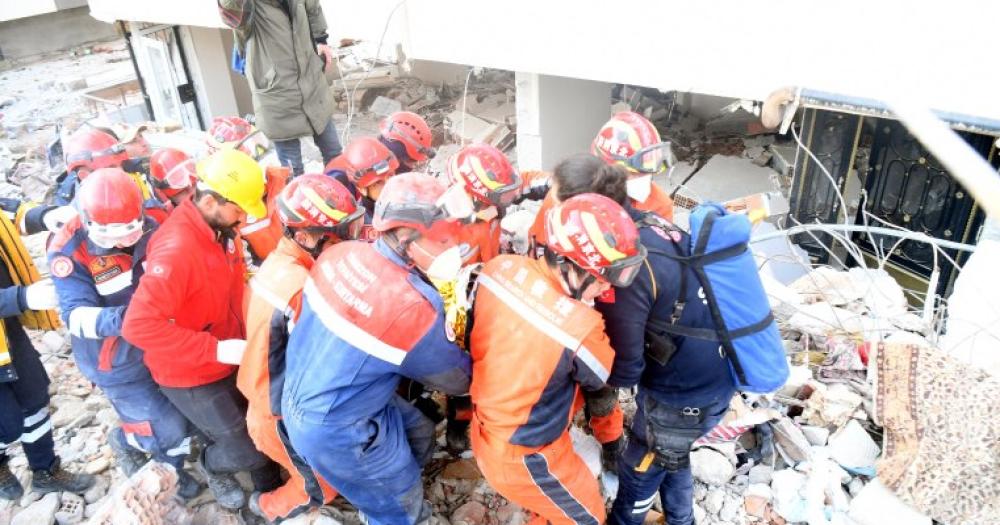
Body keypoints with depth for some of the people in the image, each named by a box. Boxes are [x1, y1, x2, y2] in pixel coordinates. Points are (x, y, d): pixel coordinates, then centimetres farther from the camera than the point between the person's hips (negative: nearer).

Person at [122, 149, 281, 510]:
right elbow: (138, 325, -33)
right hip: (191, 375, -7)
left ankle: (271, 492, 43)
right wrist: (216, 349, -32)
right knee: (246, 450, 2)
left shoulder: (222, 229, -5)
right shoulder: (176, 249, -31)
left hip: (229, 360, 7)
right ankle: (212, 466, 36)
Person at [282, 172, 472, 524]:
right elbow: (456, 379, -13)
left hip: (303, 395, 7)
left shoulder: (340, 254, -12)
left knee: (419, 436, 24)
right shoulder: (413, 308, -31)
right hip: (333, 429, -7)